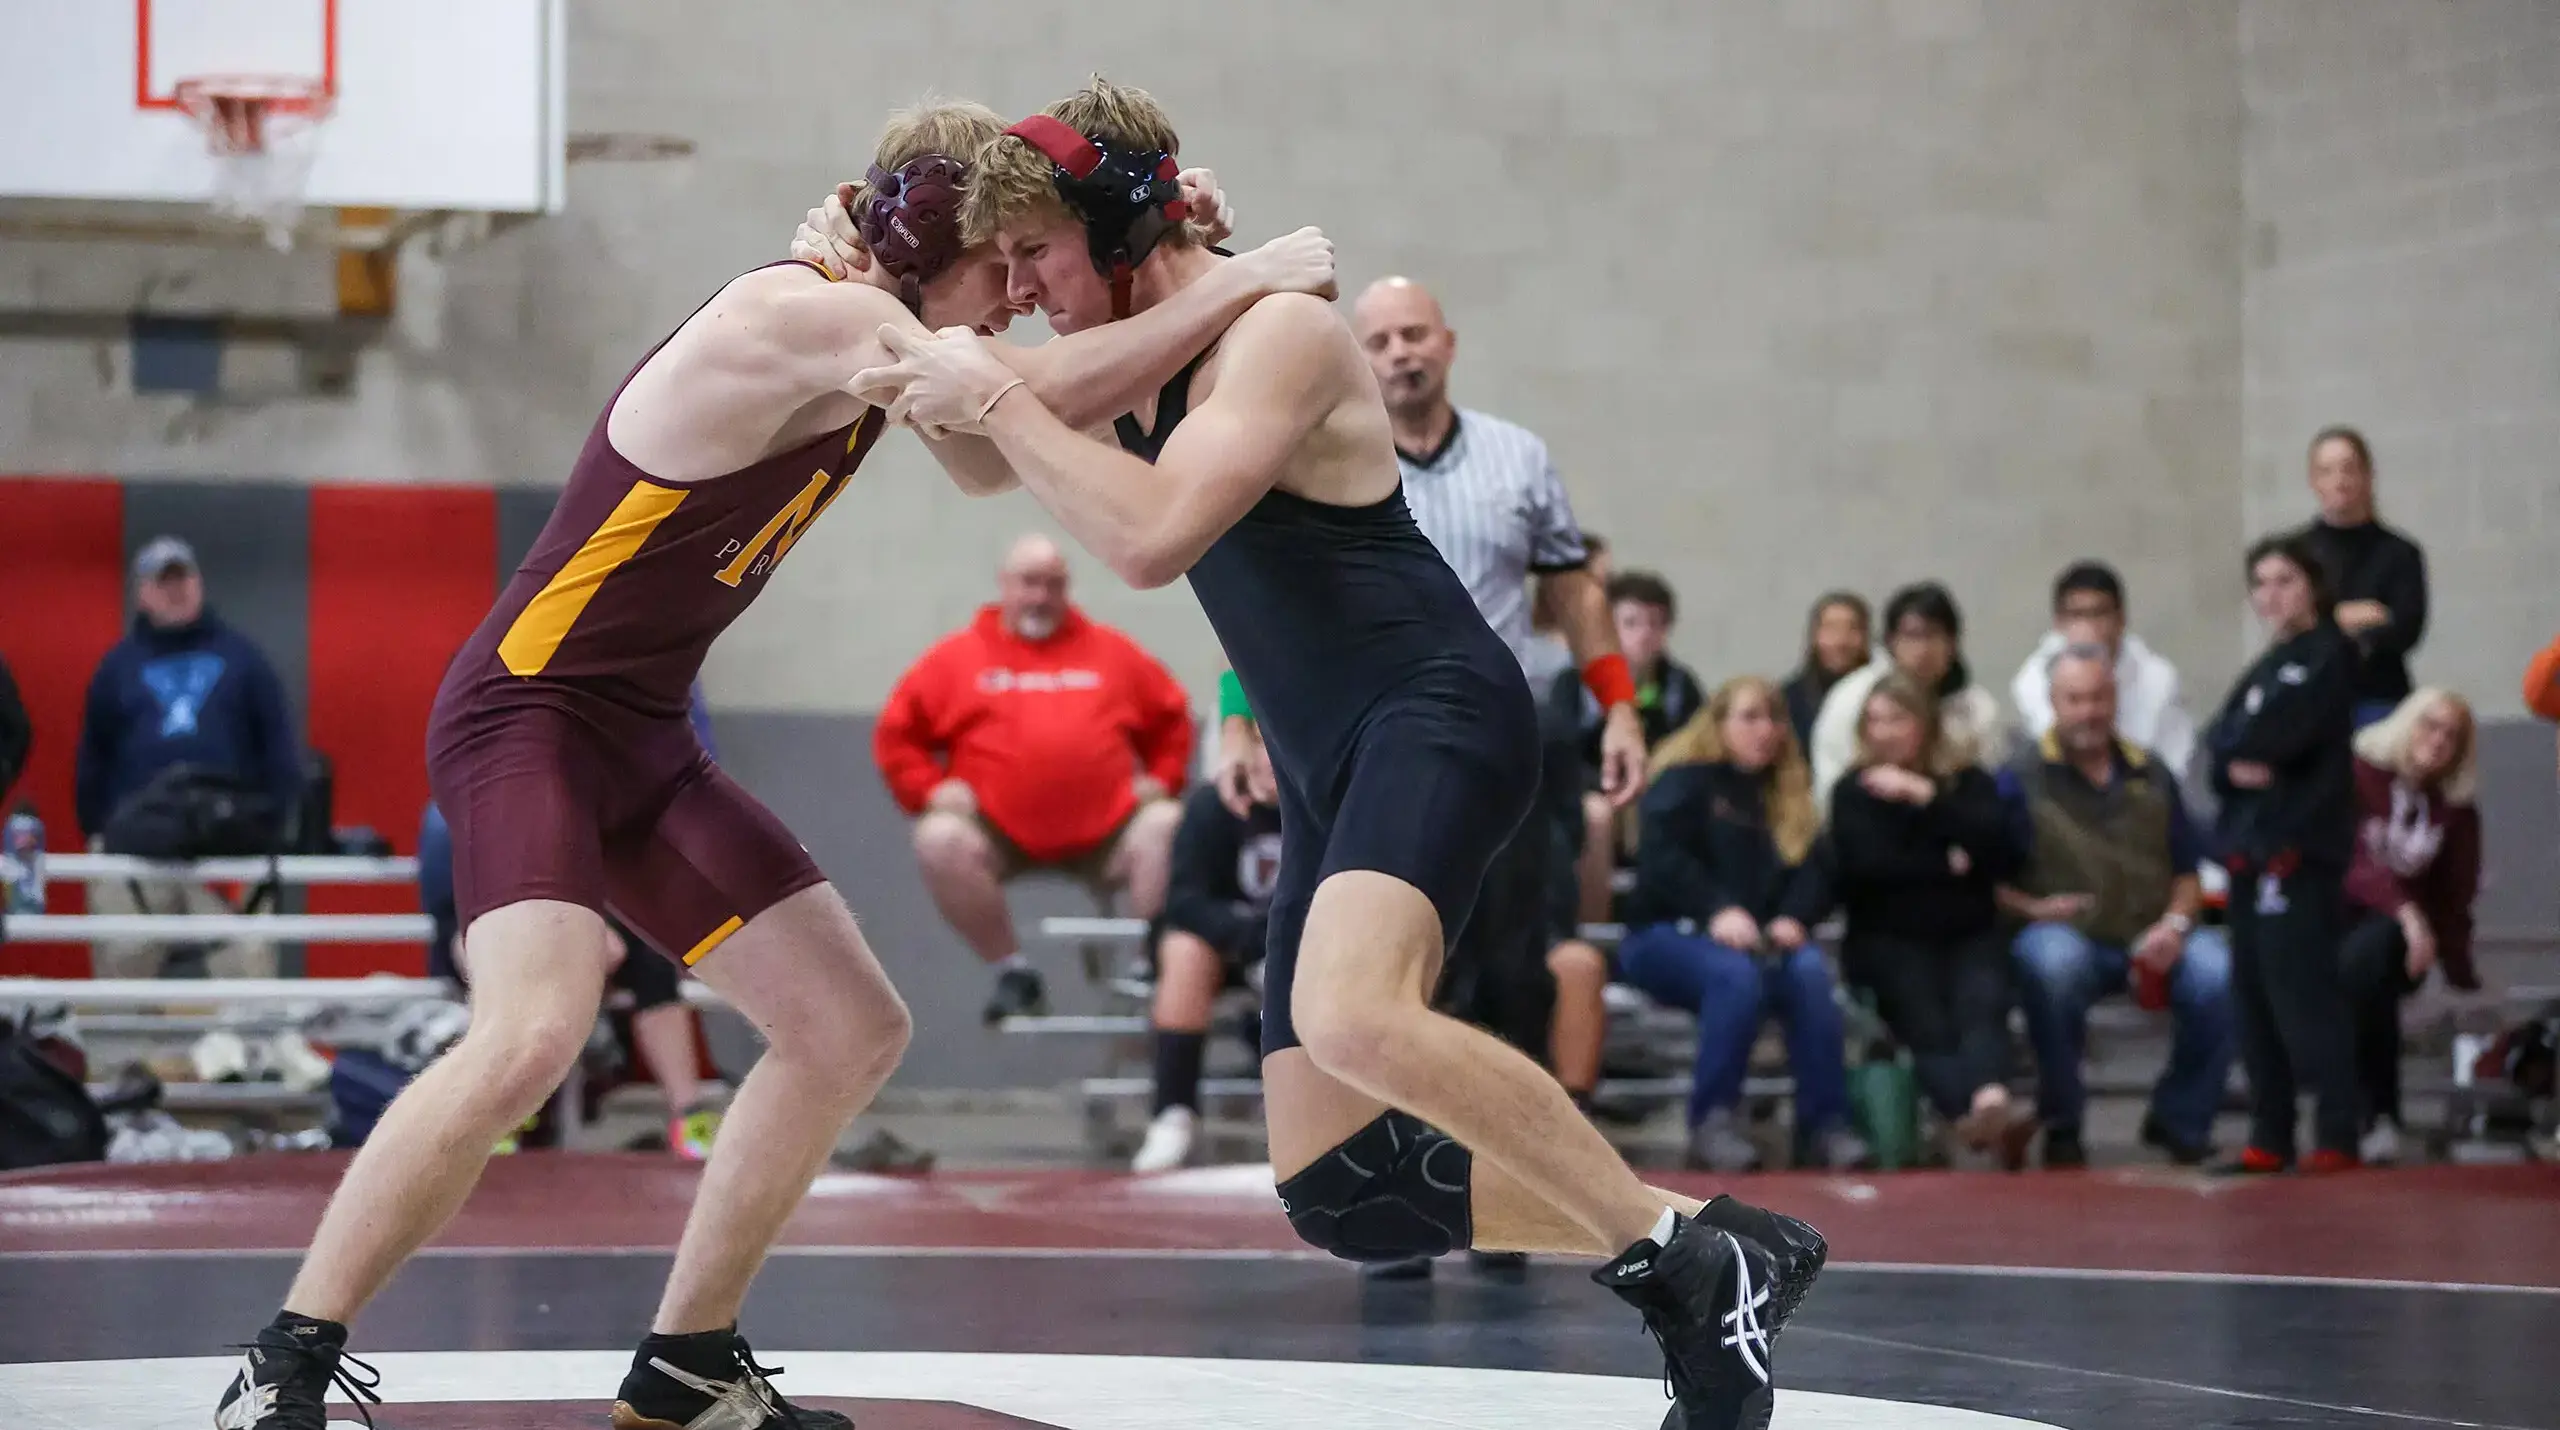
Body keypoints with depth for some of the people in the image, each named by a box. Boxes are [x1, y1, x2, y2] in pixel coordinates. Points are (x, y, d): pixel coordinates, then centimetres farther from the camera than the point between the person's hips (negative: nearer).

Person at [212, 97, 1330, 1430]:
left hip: (644, 746, 10)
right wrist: (1239, 283, -22)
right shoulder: (795, 317, -21)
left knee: (851, 1030, 9)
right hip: (526, 715, -10)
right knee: (535, 1030, -30)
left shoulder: (873, 326, 7)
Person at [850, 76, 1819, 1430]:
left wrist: (996, 397, -20)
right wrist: (906, 334, 10)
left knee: (1349, 1018, -37)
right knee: (1336, 1190, 2)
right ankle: (1673, 1261, 12)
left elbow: (1150, 538, -27)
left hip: (1434, 713, -10)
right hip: (1331, 766, 10)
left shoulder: (1274, 329, -15)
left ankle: (1706, 1249, -26)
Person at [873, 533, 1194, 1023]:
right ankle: (1012, 971, -14)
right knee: (940, 840, -30)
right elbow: (897, 732, 9)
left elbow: (1171, 716, 21)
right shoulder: (958, 656, 9)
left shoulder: (1111, 651, 15)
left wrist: (1160, 779, 5)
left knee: (1168, 827, -25)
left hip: (1106, 830, 1)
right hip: (997, 830, -1)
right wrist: (931, 789, -5)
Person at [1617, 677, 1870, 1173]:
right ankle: (1713, 1123, -30)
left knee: (1811, 972, -29)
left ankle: (1824, 1126, -29)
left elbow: (1811, 872, 7)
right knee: (1737, 975, -37)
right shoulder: (1685, 779, 2)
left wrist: (1793, 917, -16)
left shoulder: (1787, 795, 20)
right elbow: (1661, 857, -14)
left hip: (1761, 938, 4)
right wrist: (1718, 909, -29)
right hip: (1666, 934, -4)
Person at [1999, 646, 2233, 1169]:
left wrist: (2175, 923, -3)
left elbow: (2187, 876, 16)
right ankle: (2061, 1126, -18)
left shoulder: (2152, 776, 17)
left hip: (2152, 943, 3)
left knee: (2218, 972, -27)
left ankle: (2180, 1120, -2)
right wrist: (2030, 907, -19)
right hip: (2066, 933, -3)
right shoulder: (2021, 779, 5)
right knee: (2052, 962, -39)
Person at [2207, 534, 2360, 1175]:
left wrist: (2231, 742, 1)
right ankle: (2270, 1137, 12)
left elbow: (2275, 733, -17)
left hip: (2300, 848, -8)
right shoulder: (2267, 665, 22)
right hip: (2252, 845, 9)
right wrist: (2236, 763, -10)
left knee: (2304, 992, -11)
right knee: (2254, 996, 7)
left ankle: (2337, 1137, -10)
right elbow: (2220, 740, 10)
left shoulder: (2327, 655, -3)